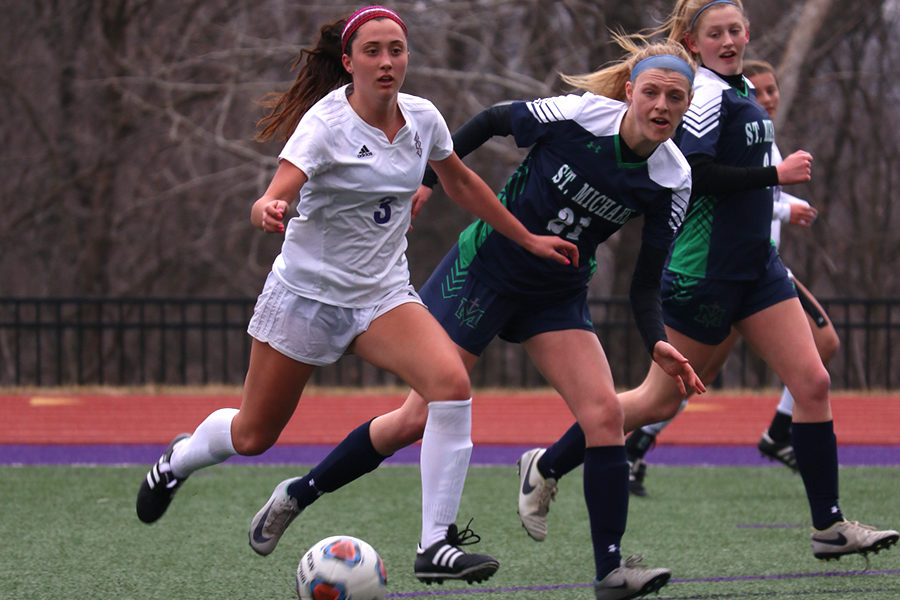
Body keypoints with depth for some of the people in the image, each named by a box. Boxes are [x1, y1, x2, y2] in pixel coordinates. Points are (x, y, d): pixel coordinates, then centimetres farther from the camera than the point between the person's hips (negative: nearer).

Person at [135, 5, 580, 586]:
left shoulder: (423, 119, -2)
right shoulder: (325, 124, -19)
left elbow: (461, 182, 18)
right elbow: (273, 199, -33)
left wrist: (527, 238, 21)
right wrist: (269, 211, -57)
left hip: (383, 295, 4)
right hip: (306, 292, -4)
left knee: (452, 382, -25)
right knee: (252, 437, 9)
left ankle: (438, 544, -23)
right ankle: (178, 458, 46)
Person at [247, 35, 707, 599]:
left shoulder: (672, 181, -12)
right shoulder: (578, 114, -23)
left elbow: (646, 282, -6)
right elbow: (493, 119, -4)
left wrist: (659, 344, -23)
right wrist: (428, 179, -1)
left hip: (559, 294, 3)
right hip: (485, 270, -3)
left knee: (605, 413, -16)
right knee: (421, 419, -4)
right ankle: (298, 495, 15)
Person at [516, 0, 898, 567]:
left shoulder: (742, 89, 15)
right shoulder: (705, 93, -14)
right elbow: (698, 175, -25)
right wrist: (777, 173, -19)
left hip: (756, 265, 9)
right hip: (704, 270, -9)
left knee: (812, 382, -2)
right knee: (662, 399, 0)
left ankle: (830, 526, 1)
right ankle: (547, 467, 17)